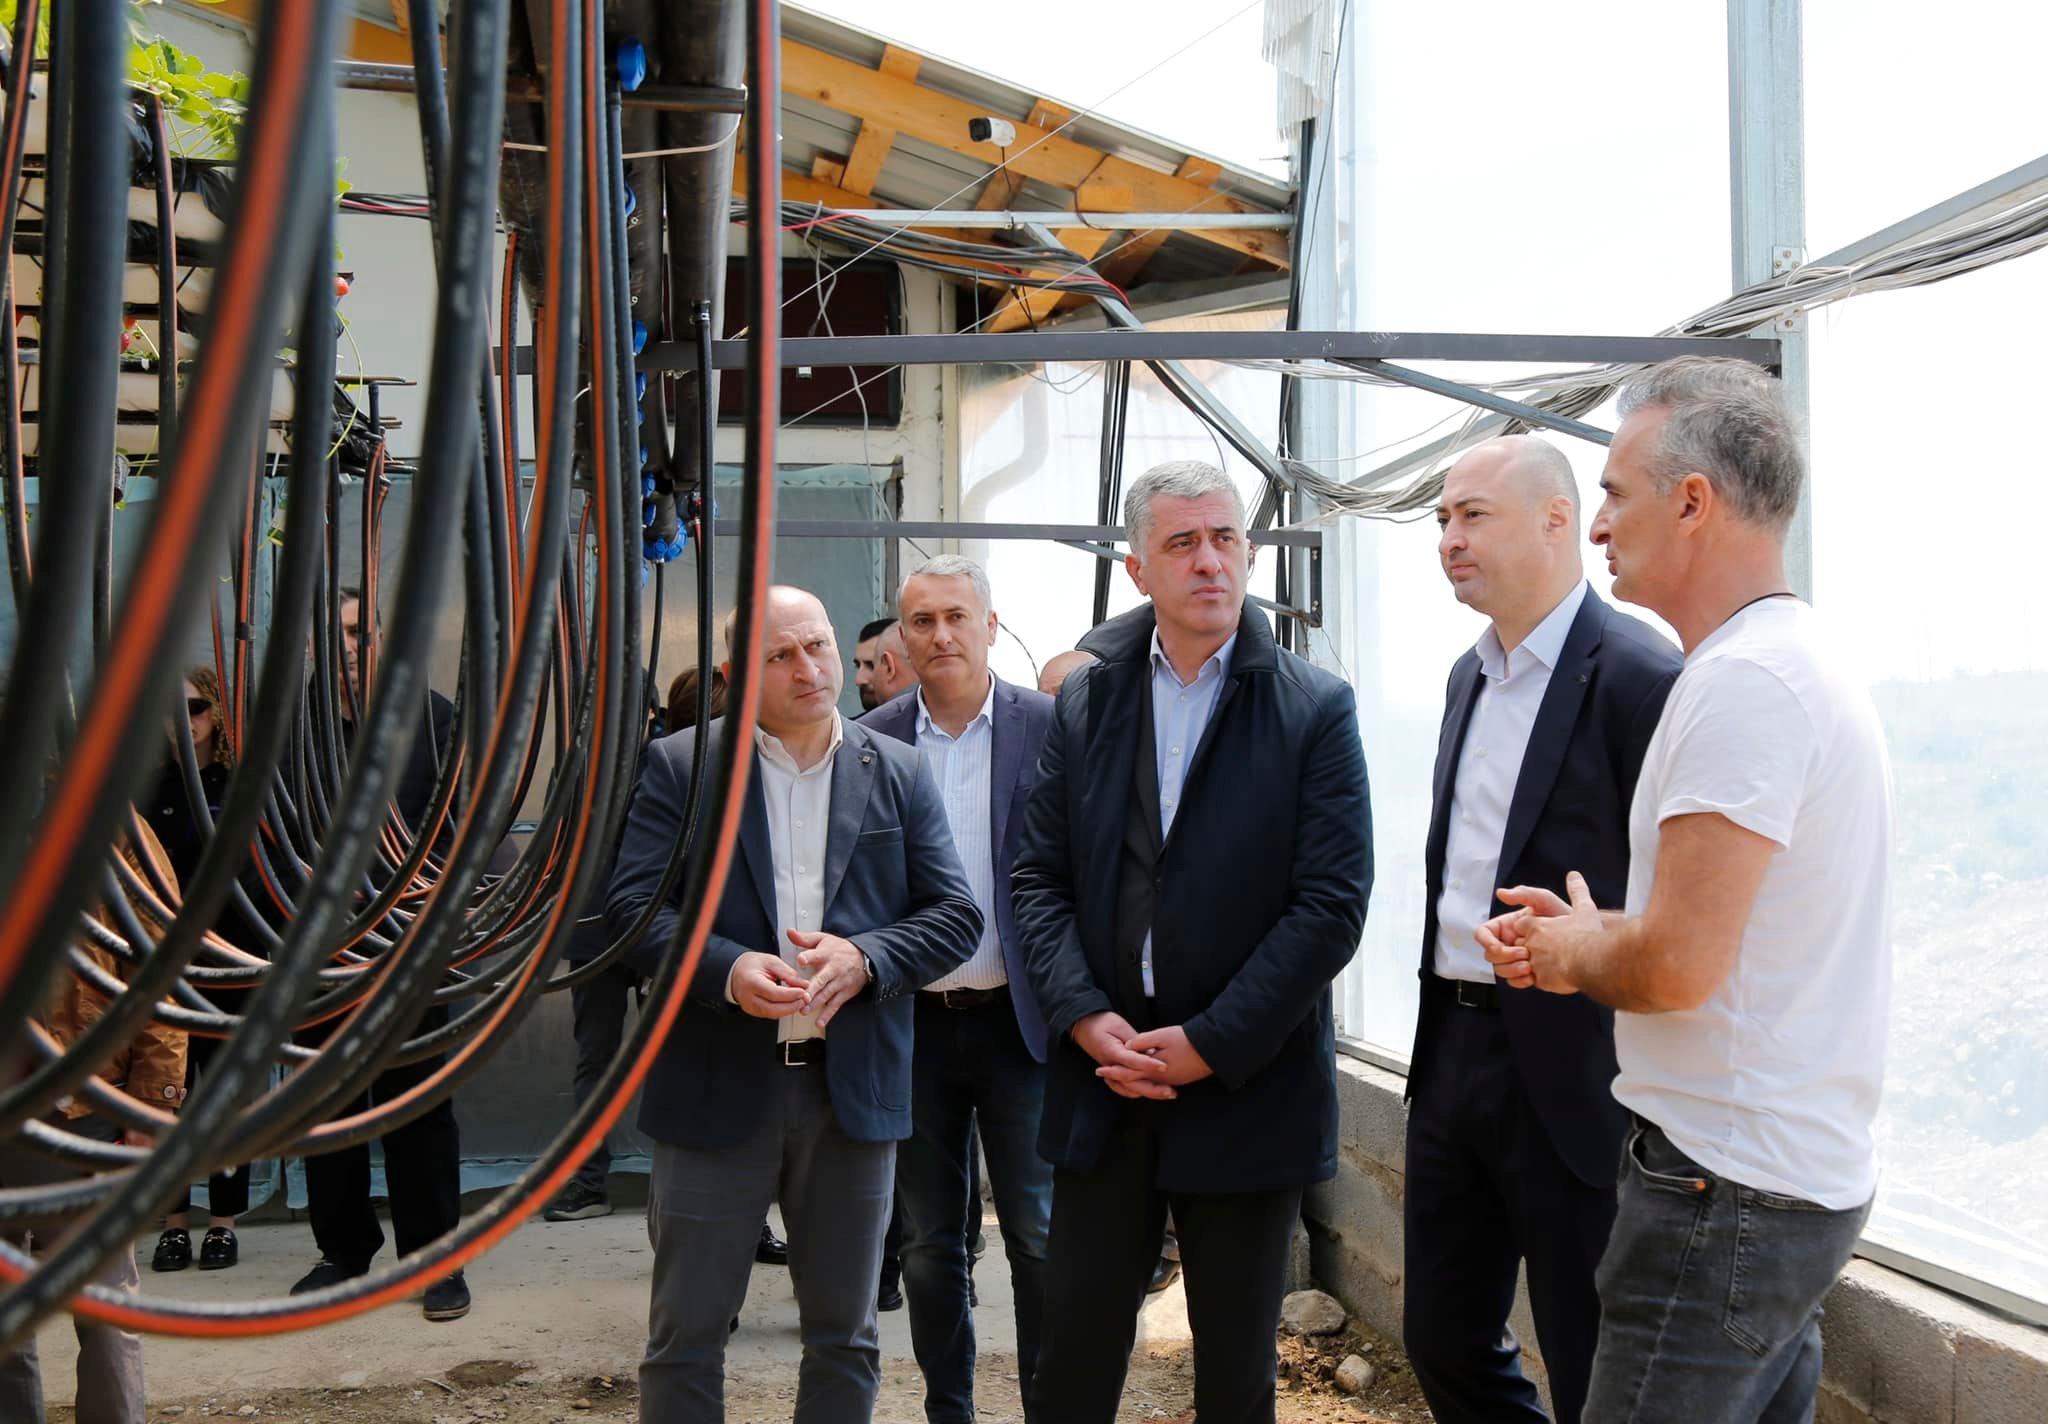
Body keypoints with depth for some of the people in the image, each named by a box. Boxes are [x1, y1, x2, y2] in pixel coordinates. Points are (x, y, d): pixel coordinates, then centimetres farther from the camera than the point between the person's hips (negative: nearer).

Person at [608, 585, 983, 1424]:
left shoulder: (900, 774, 6)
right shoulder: (678, 768, 1)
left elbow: (955, 914, 2)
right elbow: (634, 904, -6)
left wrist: (864, 958, -16)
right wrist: (728, 969, -23)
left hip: (854, 1089, 2)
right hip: (718, 1087, -2)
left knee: (846, 1333, 14)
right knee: (686, 1331, 7)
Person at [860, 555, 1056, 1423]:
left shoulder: (1050, 726, -2)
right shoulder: (872, 741, 3)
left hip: (1019, 1017, -2)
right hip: (914, 1020, 2)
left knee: (1038, 1236, 3)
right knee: (930, 1243, 12)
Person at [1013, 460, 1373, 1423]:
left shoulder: (1314, 710, -4)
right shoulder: (1083, 703, 6)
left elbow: (1333, 901, -10)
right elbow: (1039, 876, 5)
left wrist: (1210, 1043, -14)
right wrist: (1085, 1017, -10)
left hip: (1248, 1086, -2)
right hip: (1101, 1082, 2)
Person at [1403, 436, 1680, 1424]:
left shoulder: (1640, 675, -14)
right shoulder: (1469, 675, 12)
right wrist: (1442, 1030, 16)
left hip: (1570, 1072, -8)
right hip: (1452, 1050, 8)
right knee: (1444, 1343, 18)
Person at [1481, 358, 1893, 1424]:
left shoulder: (1745, 678, -19)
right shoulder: (1807, 663, 15)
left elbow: (1680, 965, -25)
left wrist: (1572, 952, -4)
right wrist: (1583, 936, 7)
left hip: (1723, 1191, -10)